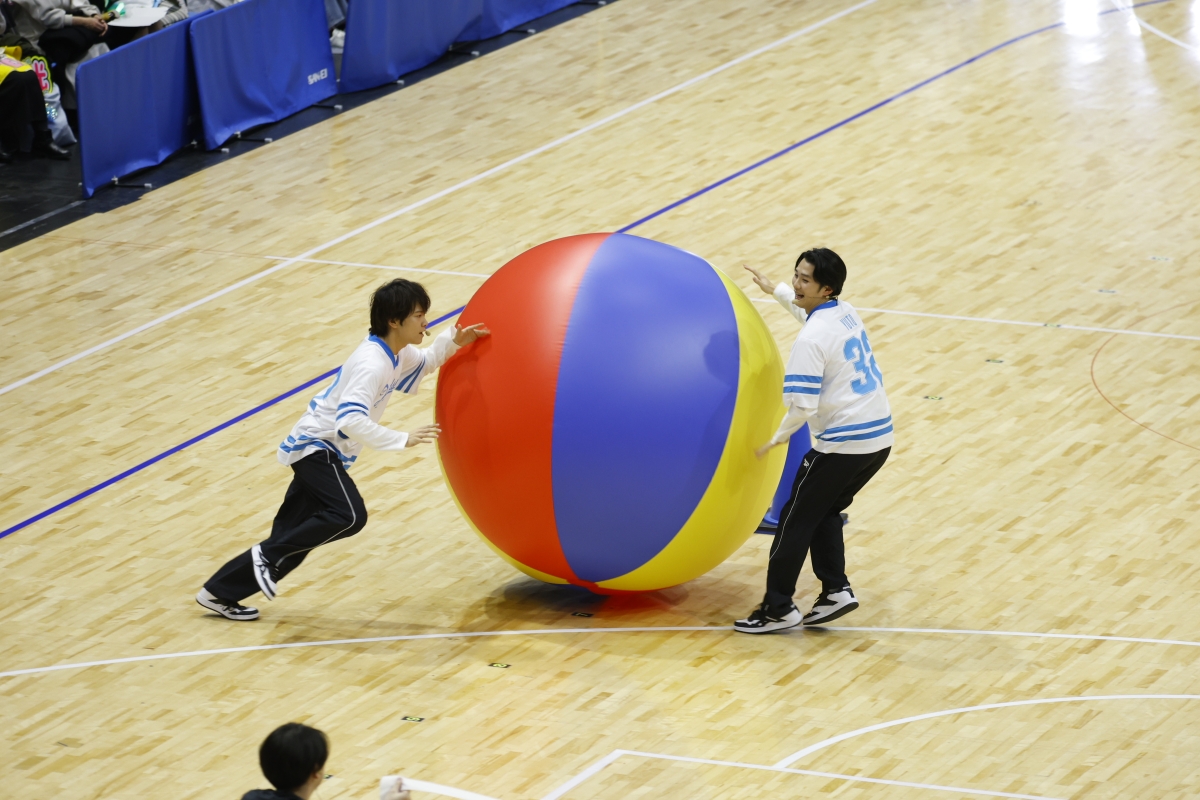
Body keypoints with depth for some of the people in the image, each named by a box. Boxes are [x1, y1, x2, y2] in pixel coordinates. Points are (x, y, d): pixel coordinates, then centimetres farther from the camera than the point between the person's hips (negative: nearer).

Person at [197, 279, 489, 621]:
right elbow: (350, 420, -36)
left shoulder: (395, 354, 5)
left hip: (324, 451, 10)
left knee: (294, 540, 8)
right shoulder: (372, 364, -25)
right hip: (317, 447, -10)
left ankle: (219, 592, 15)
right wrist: (403, 439, -34)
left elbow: (424, 362, 29)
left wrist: (452, 341, 11)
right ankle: (268, 555, -12)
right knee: (349, 516, -28)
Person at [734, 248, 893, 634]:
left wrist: (778, 439, -4)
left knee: (796, 518, 6)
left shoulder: (811, 339, -18)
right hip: (880, 437, 8)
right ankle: (836, 591, 14)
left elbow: (802, 406, -22)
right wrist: (775, 290, 44)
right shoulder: (847, 312, 8)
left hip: (842, 445, -8)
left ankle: (778, 609, 11)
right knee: (825, 512, 23)